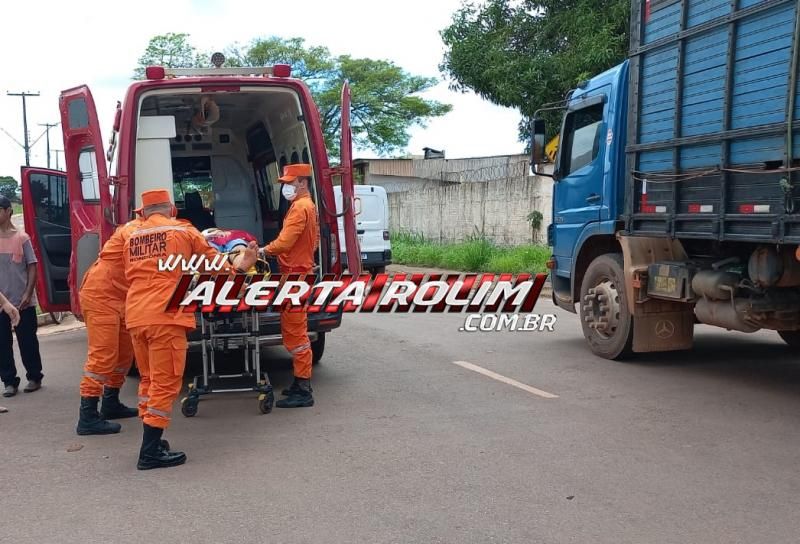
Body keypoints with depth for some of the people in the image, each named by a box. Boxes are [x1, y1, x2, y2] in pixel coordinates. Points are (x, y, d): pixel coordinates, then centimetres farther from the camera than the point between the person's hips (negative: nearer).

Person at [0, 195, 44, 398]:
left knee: (27, 341, 6)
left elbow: (32, 268, -2)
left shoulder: (21, 237, -4)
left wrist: (28, 294, -11)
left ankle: (34, 377, 19)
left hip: (23, 302, -3)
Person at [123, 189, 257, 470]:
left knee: (148, 379, 17)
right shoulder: (183, 230, 7)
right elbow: (211, 259, 16)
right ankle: (151, 452, -3)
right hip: (165, 315, -5)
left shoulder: (131, 237, 18)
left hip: (135, 316, 6)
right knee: (165, 382, -2)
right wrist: (234, 267, 33)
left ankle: (150, 441, 22)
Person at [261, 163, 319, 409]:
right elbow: (314, 240, 25)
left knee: (295, 332, -8)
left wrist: (263, 251, -9)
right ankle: (301, 383, 25)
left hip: (295, 274, -11)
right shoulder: (308, 206, 18)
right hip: (300, 270, 11)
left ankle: (303, 391, -4)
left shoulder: (299, 208, -15)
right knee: (295, 330, 16)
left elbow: (284, 242, -22)